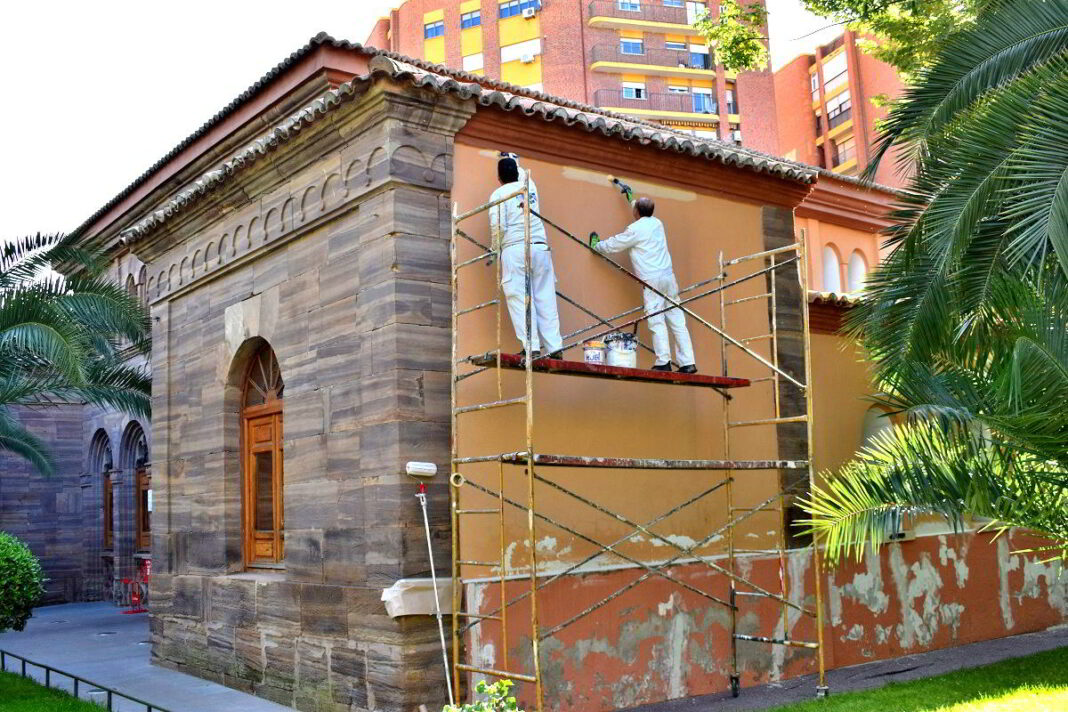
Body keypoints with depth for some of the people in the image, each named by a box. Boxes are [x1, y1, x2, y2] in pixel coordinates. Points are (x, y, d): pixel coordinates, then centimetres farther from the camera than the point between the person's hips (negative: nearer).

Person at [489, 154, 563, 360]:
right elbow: (523, 175, 42)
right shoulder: (530, 186, 17)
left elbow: (497, 226, -8)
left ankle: (531, 347, -15)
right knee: (546, 298, 2)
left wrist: (496, 250, 6)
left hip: (514, 248, -4)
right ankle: (555, 347, -3)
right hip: (540, 246, 5)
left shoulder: (499, 194, 2)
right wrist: (513, 162, 59)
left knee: (519, 298, -6)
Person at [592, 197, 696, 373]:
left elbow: (613, 245, 3)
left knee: (656, 321, -6)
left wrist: (596, 245, 22)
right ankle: (687, 362, 3)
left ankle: (663, 362, -10)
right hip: (668, 275, 7)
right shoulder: (657, 223, 15)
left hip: (652, 279, -7)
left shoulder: (635, 229, -7)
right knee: (677, 320, 4)